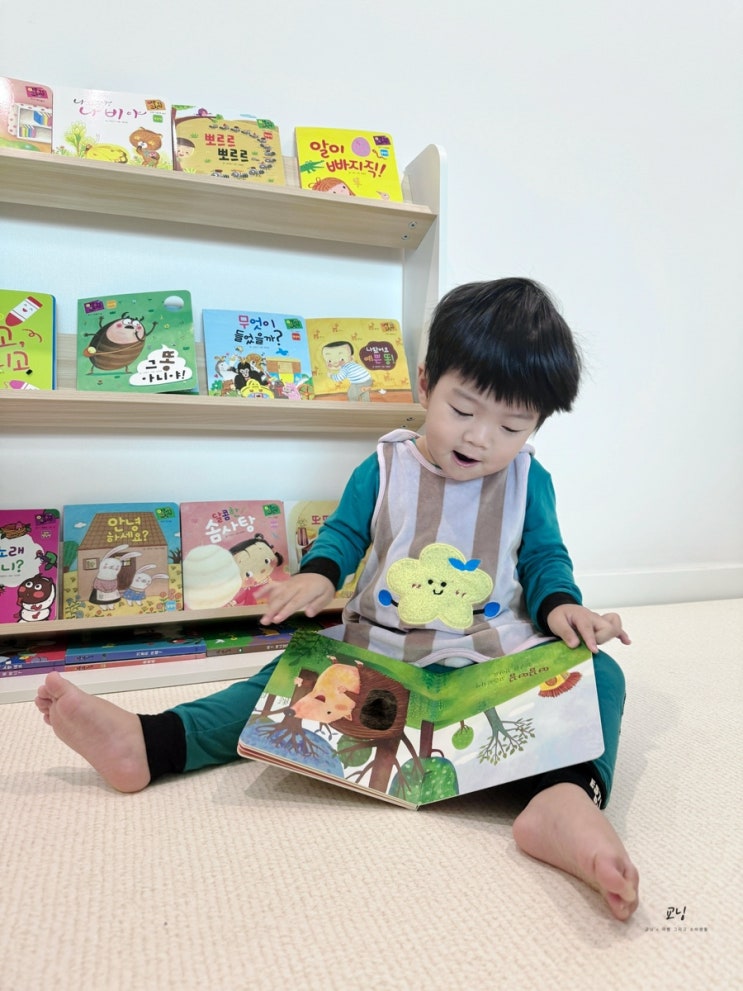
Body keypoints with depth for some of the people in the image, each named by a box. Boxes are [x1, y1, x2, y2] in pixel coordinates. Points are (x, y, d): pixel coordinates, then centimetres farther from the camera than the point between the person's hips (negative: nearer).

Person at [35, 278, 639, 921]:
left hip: (493, 661, -1)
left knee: (599, 673, -24)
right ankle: (150, 743, -13)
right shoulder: (384, 468, 1)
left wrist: (561, 605, -15)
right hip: (377, 651, 1)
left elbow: (545, 558, 8)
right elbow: (343, 533, 6)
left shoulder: (529, 481, 3)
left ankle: (564, 801, -52)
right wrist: (318, 575, -17)